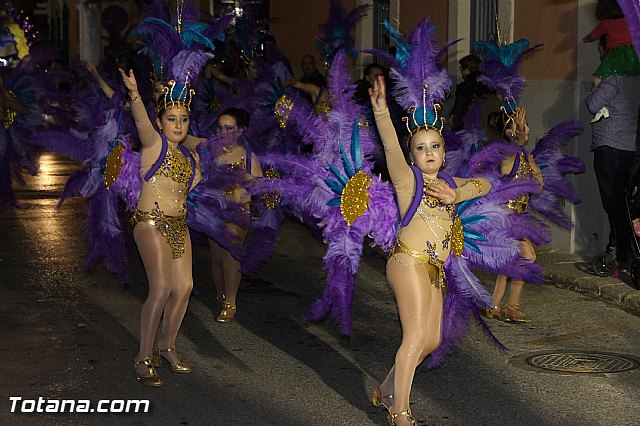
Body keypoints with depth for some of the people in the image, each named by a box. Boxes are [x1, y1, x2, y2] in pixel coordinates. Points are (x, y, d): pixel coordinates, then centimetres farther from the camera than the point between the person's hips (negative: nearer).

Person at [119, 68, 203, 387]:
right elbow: (142, 123, -26)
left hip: (178, 225, 8)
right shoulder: (154, 143, -4)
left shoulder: (190, 157, 17)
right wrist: (134, 94, -44)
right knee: (161, 288, -17)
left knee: (184, 287, 4)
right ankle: (144, 358, -7)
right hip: (151, 223, -8)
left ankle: (167, 346, 24)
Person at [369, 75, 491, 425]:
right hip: (409, 262, -8)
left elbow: (484, 184, 16)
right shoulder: (407, 179, 1)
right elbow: (391, 147, -16)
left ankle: (387, 390, 23)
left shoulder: (448, 184, 21)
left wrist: (455, 195, -3)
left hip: (434, 271, 8)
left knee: (432, 340, 9)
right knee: (416, 335, -15)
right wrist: (381, 110, -33)